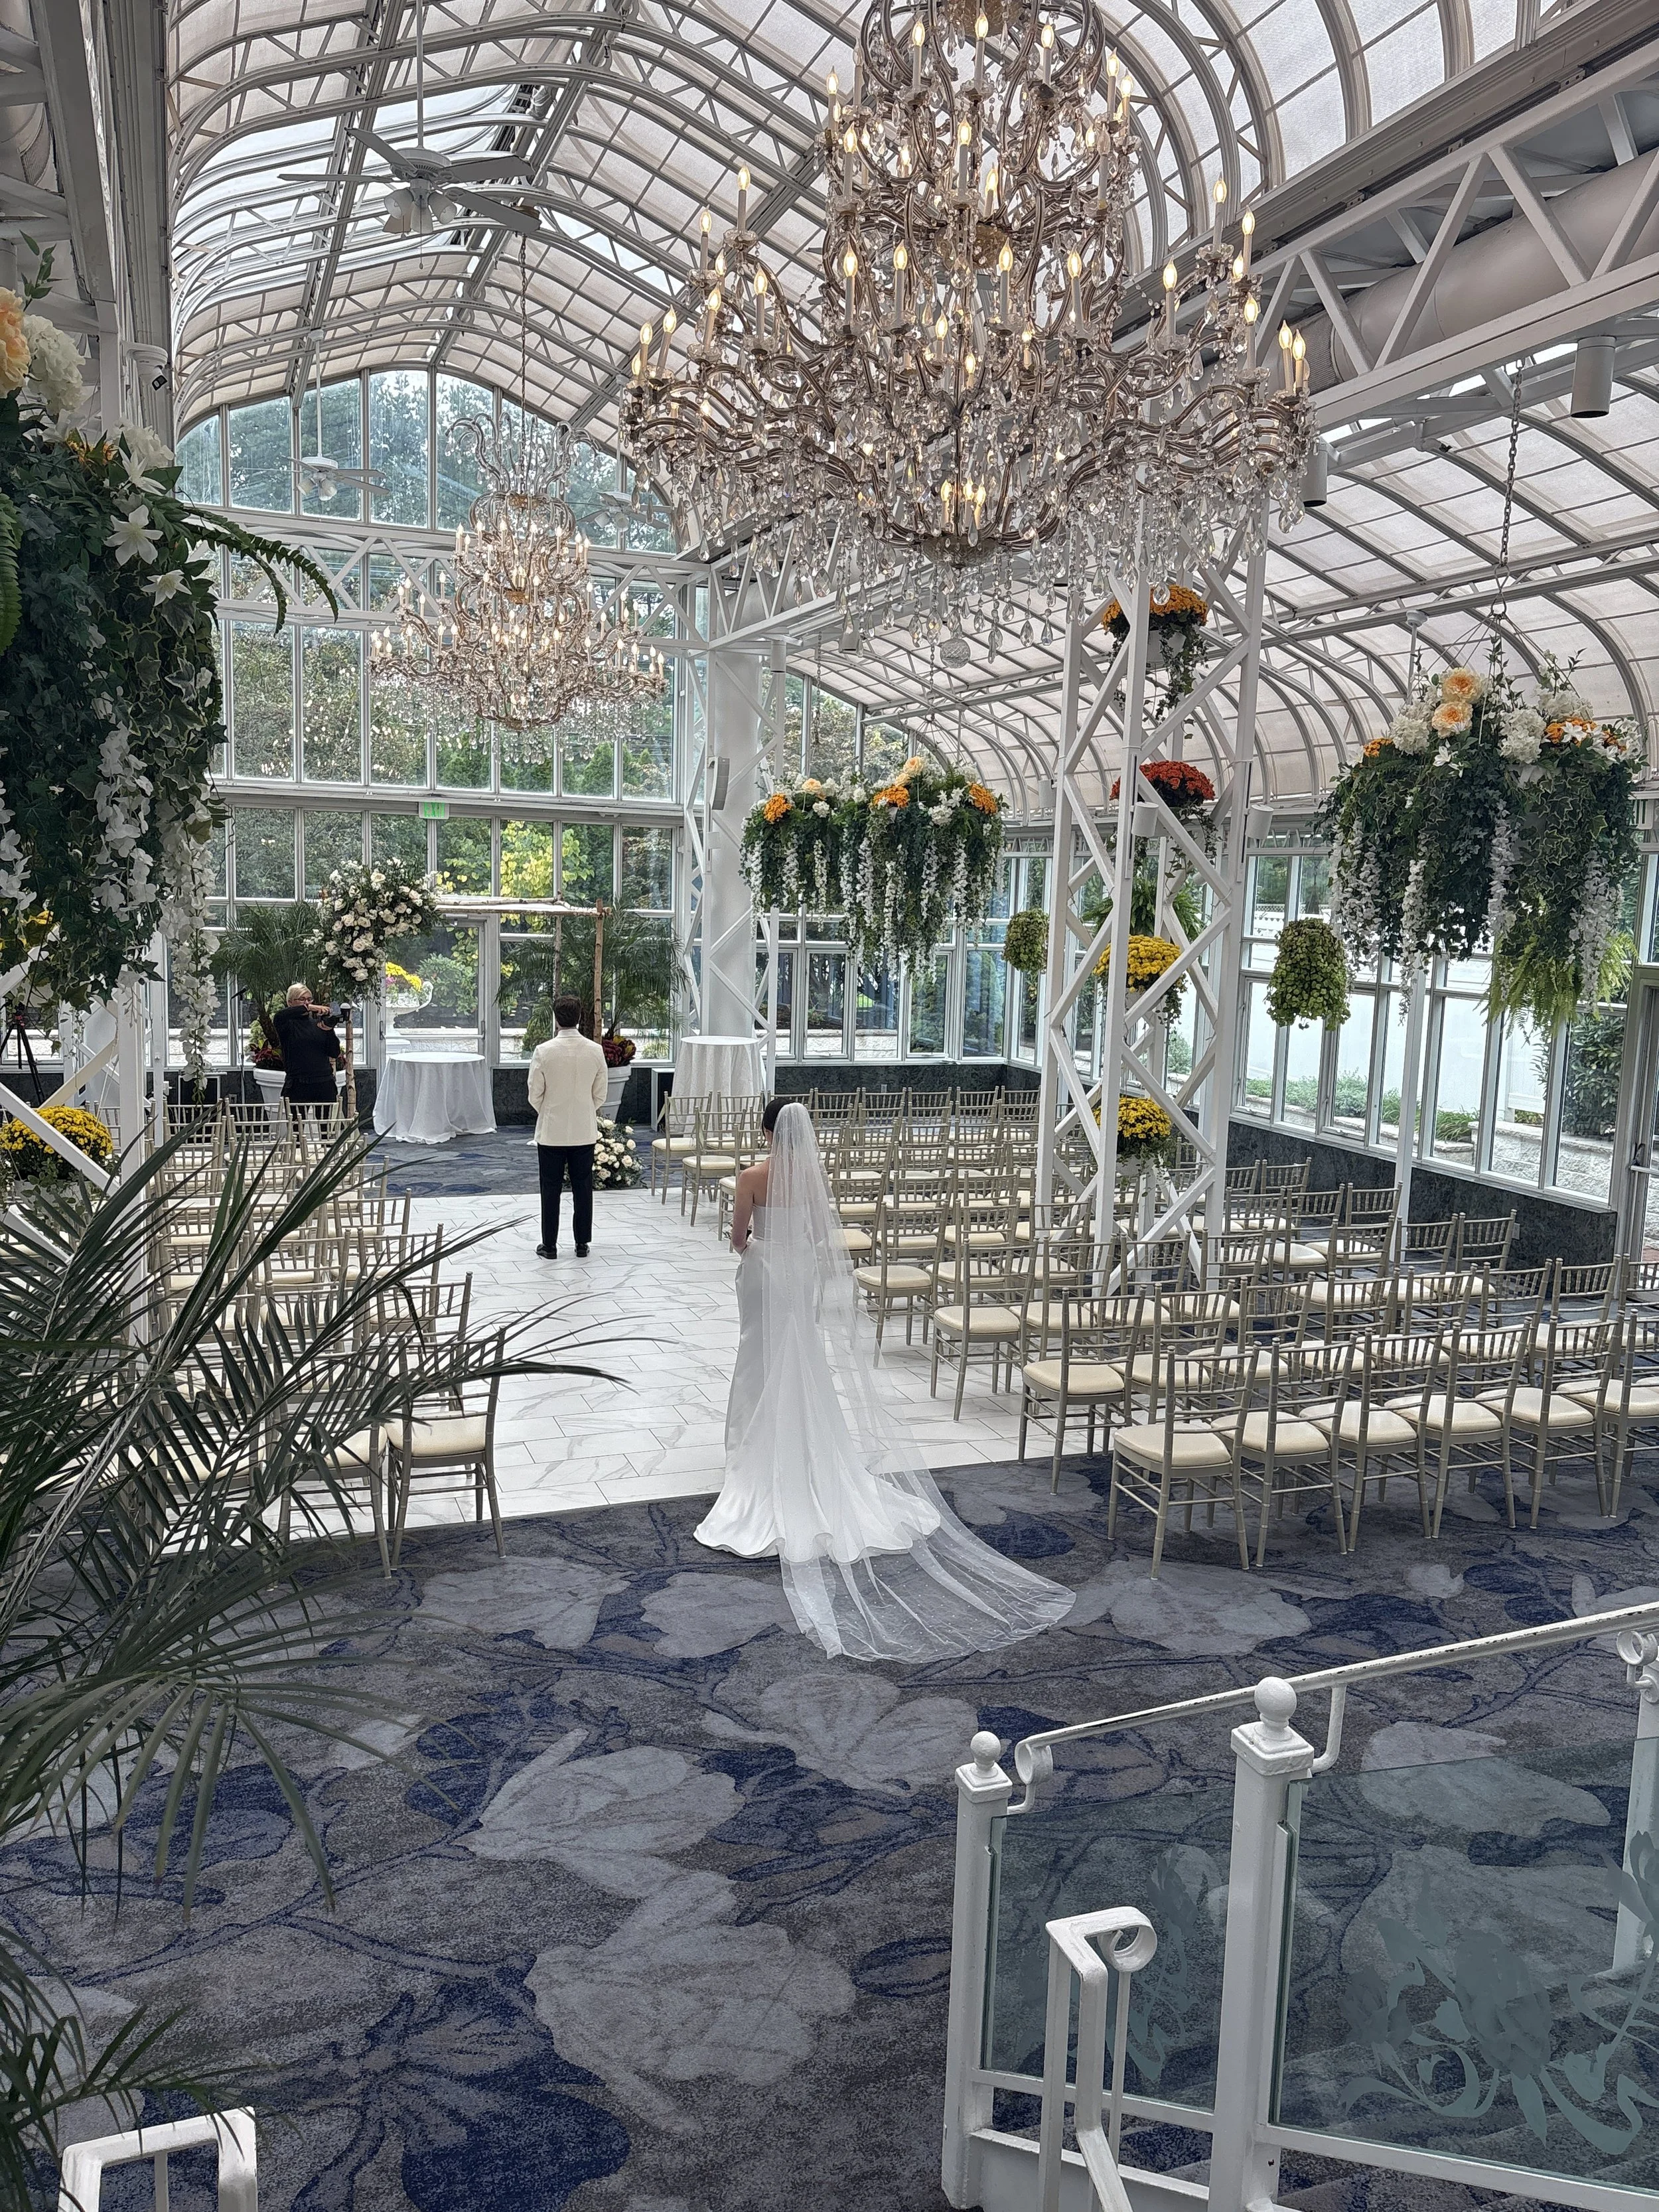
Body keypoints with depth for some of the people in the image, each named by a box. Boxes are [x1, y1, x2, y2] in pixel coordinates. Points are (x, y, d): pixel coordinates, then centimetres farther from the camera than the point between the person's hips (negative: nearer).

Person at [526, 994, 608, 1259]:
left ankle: (549, 1245, 12)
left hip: (551, 1130, -2)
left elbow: (535, 1094, -6)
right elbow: (600, 1095, 2)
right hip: (585, 1131, 2)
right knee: (583, 1187, 11)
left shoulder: (544, 1051, -13)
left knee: (551, 1189, 7)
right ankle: (582, 1244, 16)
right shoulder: (595, 1051, -5)